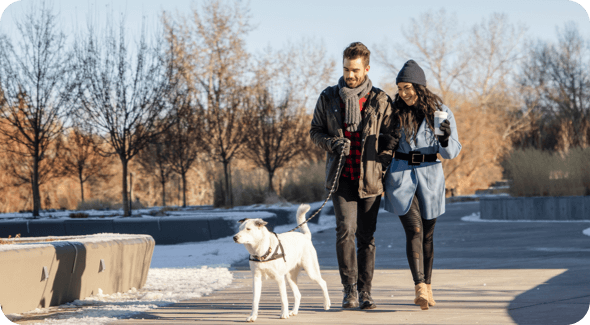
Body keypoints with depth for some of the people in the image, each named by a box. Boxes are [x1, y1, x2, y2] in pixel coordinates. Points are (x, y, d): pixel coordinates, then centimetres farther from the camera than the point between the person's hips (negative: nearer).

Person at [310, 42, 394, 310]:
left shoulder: (380, 101, 3)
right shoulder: (328, 98, 6)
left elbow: (391, 137, 7)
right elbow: (315, 131, 13)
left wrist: (383, 166, -7)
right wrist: (332, 143, -7)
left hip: (370, 178, 0)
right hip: (341, 177, 0)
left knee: (366, 236, 4)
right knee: (346, 229, -15)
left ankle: (364, 291, 13)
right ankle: (350, 289, -7)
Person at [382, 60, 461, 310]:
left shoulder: (440, 111, 0)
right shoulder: (395, 111, 3)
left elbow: (452, 152, 0)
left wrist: (446, 138, -19)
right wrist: (381, 175, 4)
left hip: (430, 177, 1)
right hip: (400, 175, -1)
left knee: (427, 234, 9)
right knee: (414, 231, -15)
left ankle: (427, 288, 21)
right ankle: (420, 288, -26)